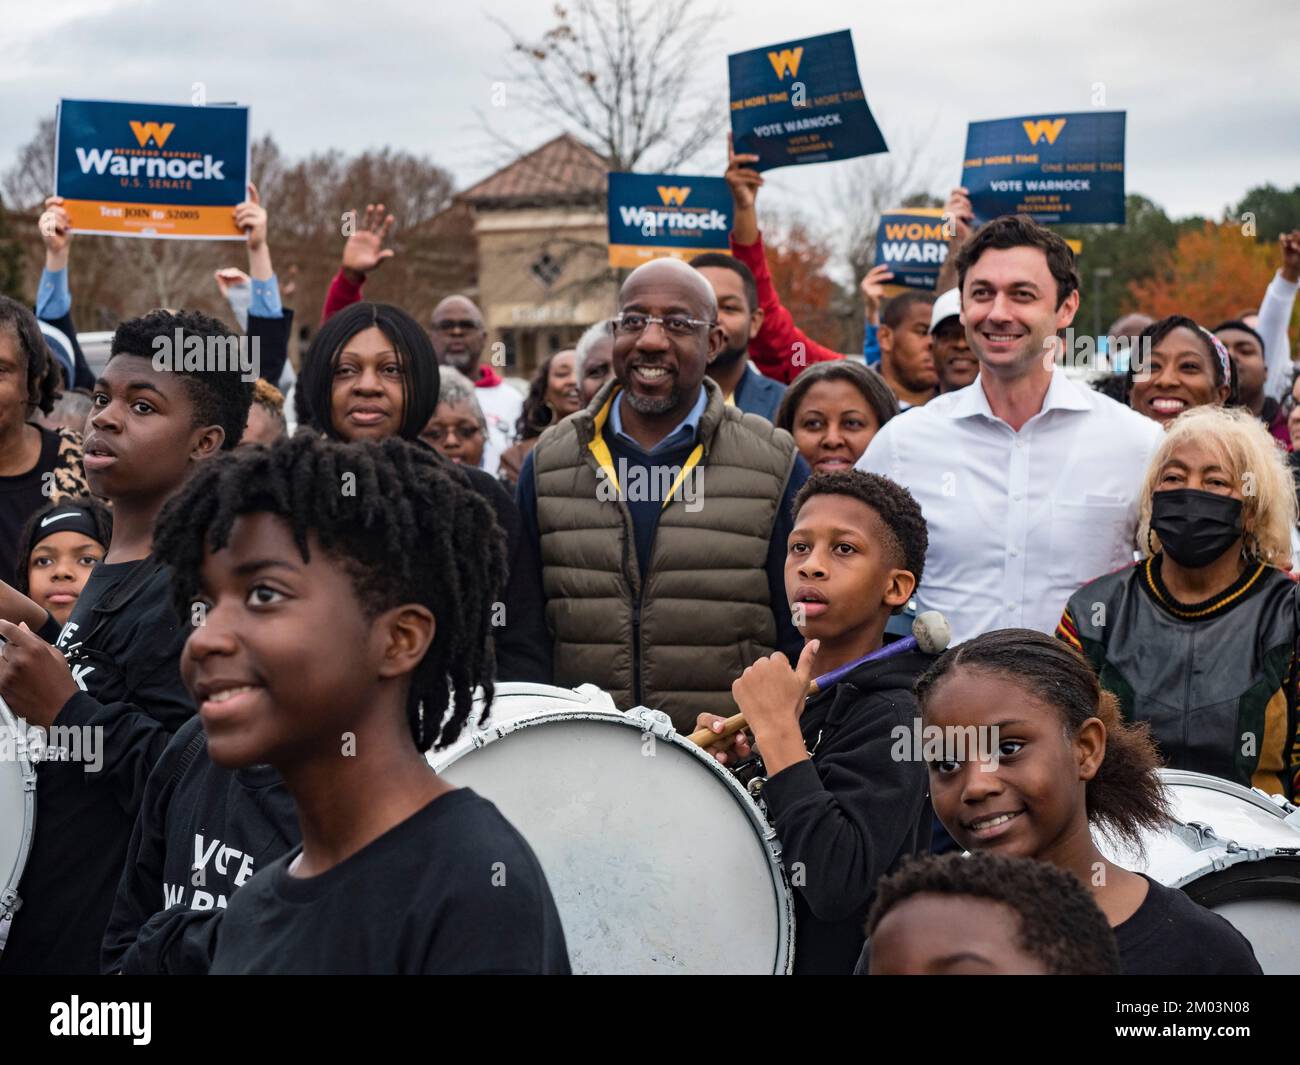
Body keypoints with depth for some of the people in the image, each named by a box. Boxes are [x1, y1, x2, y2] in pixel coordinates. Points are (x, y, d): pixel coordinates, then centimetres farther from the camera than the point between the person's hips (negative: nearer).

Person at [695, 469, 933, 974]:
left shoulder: (892, 716, -19)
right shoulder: (794, 693, 3)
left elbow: (838, 885, -30)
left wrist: (777, 730, -26)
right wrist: (721, 771, -5)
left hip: (839, 961, -7)